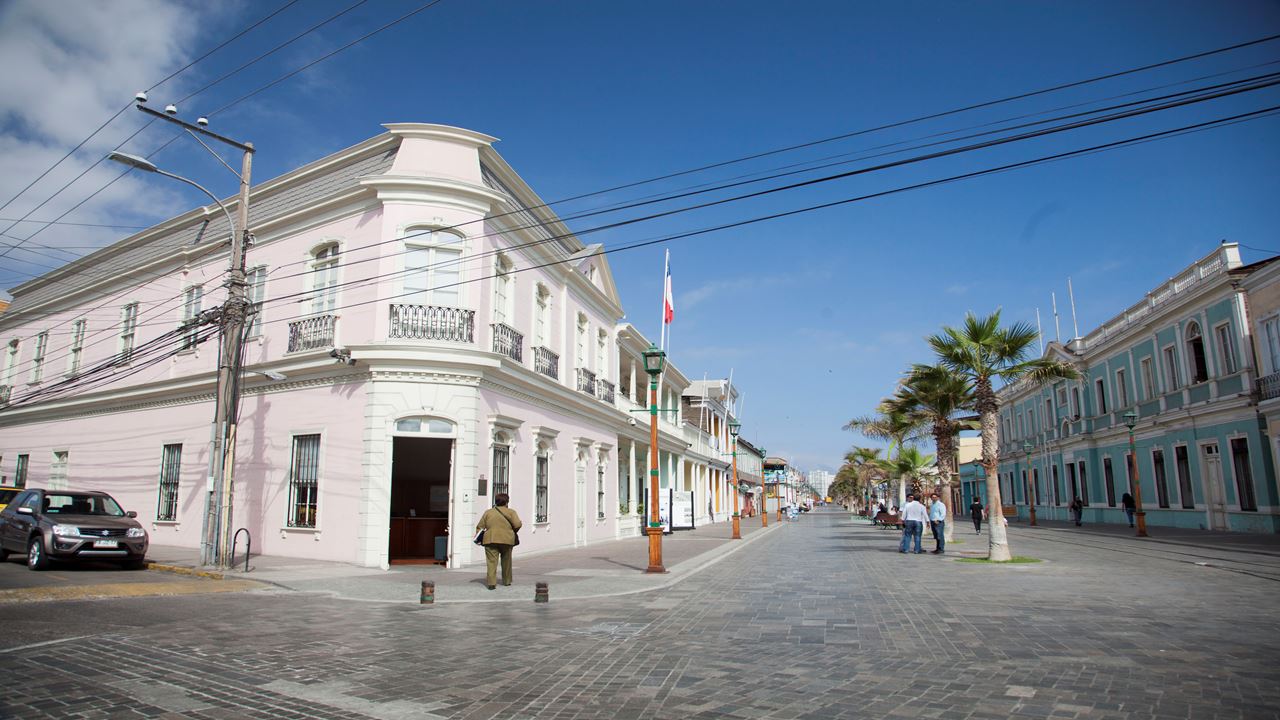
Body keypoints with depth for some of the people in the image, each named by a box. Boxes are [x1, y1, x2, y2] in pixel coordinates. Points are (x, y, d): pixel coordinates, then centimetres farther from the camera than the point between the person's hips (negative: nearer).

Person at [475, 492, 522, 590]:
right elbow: (517, 524, -6)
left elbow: (480, 527, 8)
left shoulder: (488, 512, 11)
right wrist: (513, 532, 12)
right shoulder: (511, 512, 4)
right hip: (506, 540, 0)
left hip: (491, 540, 0)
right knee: (506, 561, 17)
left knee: (491, 561, -2)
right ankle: (507, 581, 26)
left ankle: (491, 583, -15)